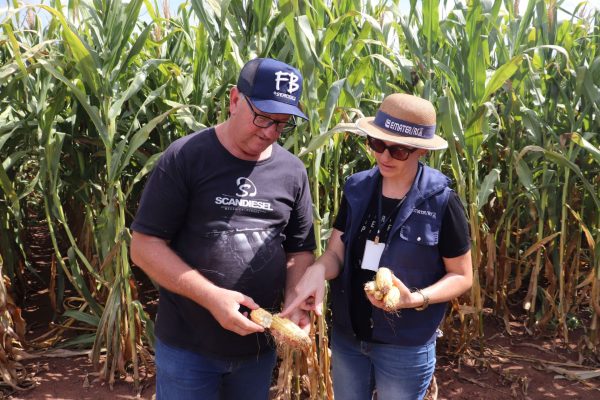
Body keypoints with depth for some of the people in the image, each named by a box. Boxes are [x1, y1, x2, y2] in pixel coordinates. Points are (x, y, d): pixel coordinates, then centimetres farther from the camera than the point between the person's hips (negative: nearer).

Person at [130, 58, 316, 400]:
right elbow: (144, 246, -11)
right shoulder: (186, 157, -11)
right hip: (187, 346, -3)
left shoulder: (292, 171, 1)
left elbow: (300, 250, 8)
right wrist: (211, 297, -21)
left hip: (260, 346, 4)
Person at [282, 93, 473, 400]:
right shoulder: (356, 189, -2)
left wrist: (416, 299, -24)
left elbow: (461, 276, -7)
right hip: (346, 337, 4)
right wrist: (318, 269, -25)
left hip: (405, 347, -4)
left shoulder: (441, 202, -14)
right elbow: (336, 253, -2)